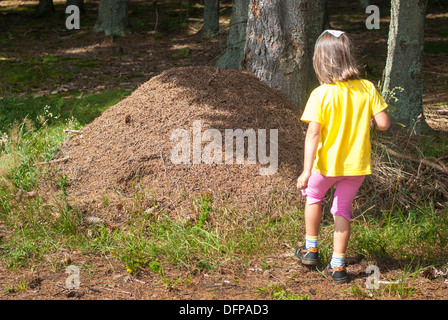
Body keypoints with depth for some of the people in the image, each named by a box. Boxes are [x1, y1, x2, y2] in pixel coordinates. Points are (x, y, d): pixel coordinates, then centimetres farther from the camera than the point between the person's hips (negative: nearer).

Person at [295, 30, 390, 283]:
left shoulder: (321, 94, -16)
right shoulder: (367, 89, -8)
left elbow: (313, 133, -19)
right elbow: (383, 123, -8)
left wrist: (306, 170, -19)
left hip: (327, 163, -2)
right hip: (358, 163, 2)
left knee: (313, 196, 26)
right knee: (343, 208, 17)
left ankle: (311, 249, 34)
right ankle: (338, 265, 15)